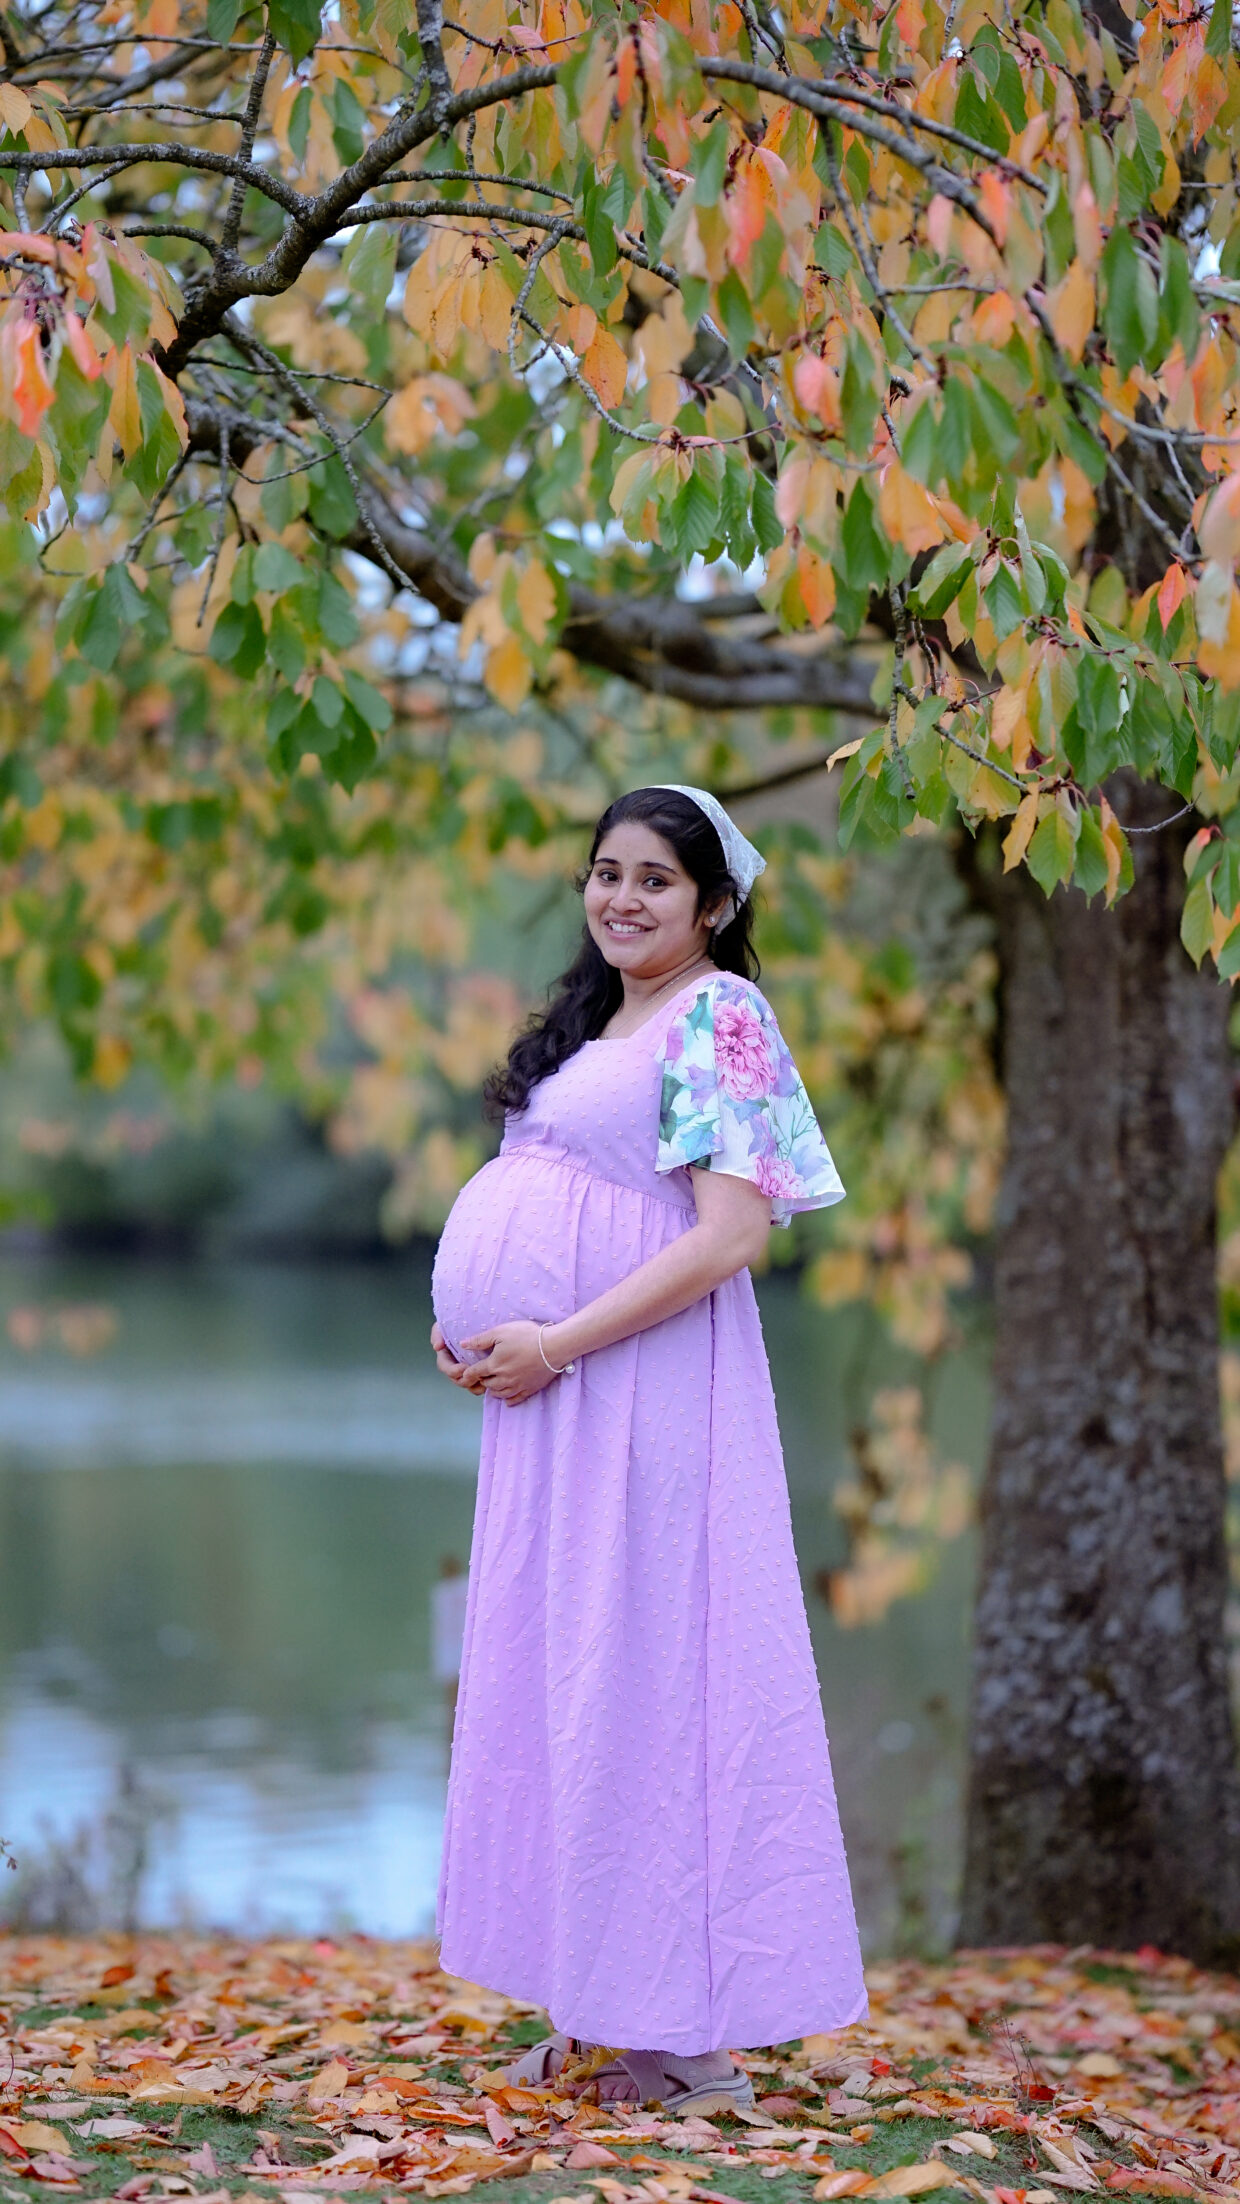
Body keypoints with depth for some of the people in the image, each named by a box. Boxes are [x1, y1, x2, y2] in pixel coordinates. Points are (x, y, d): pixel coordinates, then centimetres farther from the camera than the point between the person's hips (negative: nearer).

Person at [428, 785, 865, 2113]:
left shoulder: (716, 1017, -8)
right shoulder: (593, 1020, 19)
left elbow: (734, 1230, -17)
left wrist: (555, 1343, -18)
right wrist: (472, 1325, 7)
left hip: (648, 1391, -9)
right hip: (550, 1399, 9)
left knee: (644, 1679, -7)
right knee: (559, 1679, 9)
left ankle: (691, 2041, 0)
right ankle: (598, 2014, 15)